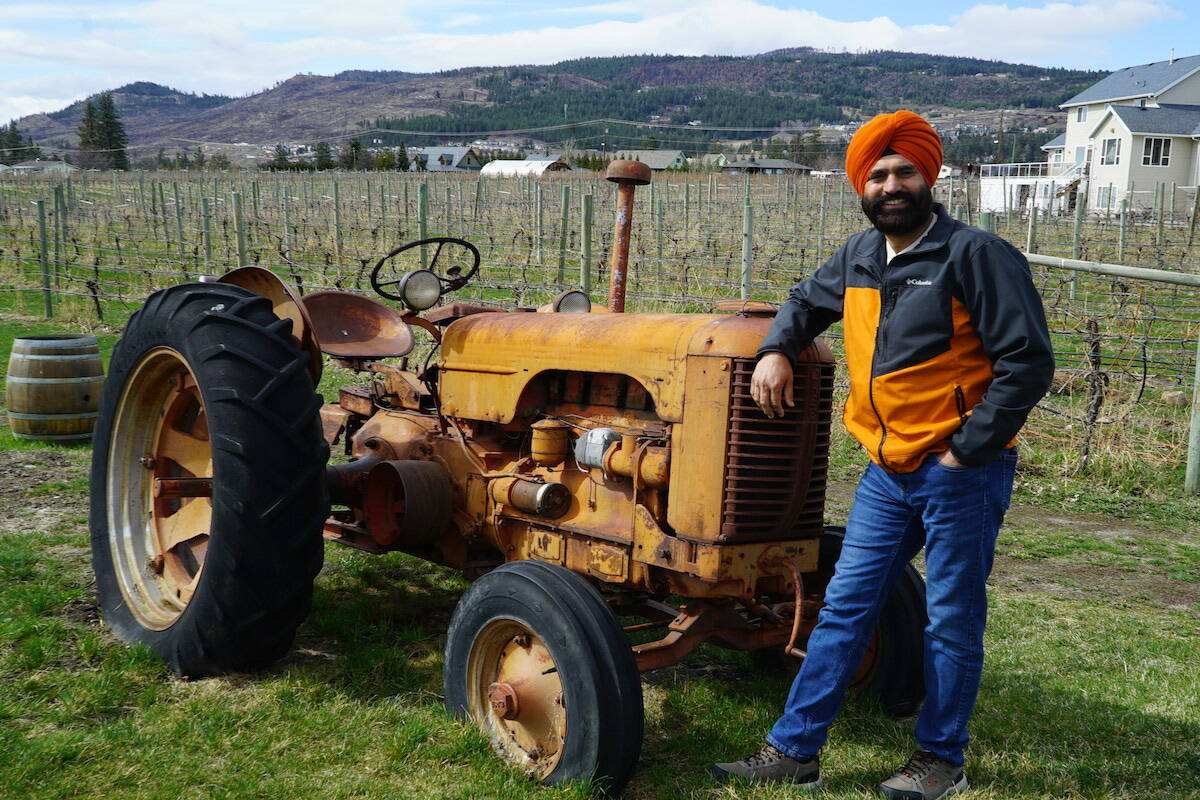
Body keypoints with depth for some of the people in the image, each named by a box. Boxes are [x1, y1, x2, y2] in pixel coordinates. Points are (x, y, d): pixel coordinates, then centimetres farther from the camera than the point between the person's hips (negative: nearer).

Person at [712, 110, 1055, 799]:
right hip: (888, 471, 6)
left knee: (952, 621, 6)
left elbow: (1028, 362, -13)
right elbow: (808, 303, 29)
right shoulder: (860, 257, 10)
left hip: (960, 472, -6)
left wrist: (966, 450, -14)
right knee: (846, 609, 8)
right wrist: (777, 349, 7)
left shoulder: (976, 255, -11)